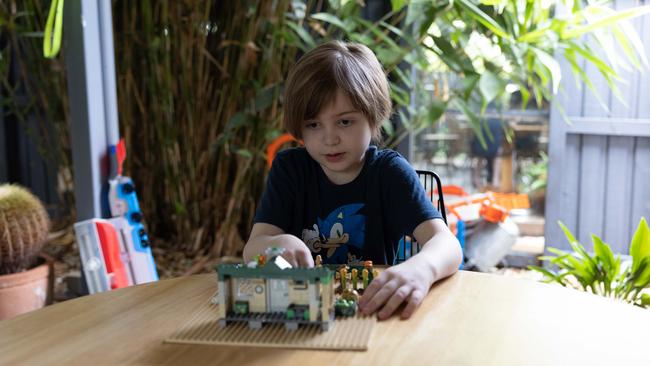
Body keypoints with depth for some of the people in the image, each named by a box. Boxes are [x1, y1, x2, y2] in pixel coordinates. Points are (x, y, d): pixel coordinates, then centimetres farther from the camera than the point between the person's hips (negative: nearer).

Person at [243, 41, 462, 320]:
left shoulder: (389, 171, -6)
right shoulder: (289, 168, 1)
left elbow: (447, 245, -19)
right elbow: (252, 250, -7)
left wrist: (420, 269, -43)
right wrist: (278, 244, -31)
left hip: (371, 306, -2)